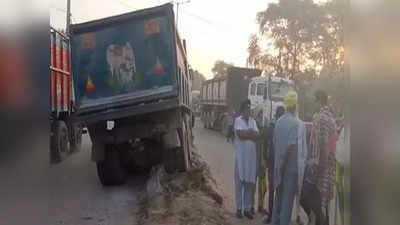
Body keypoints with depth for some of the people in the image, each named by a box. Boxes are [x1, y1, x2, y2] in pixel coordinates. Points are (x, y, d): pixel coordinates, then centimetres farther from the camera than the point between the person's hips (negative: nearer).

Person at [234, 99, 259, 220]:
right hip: (241, 154, -4)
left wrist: (245, 133, -12)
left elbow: (256, 135, -3)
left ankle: (247, 208, 14)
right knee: (239, 181, 2)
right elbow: (240, 134, -18)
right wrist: (250, 133, -7)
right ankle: (239, 208, 9)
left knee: (249, 182, 7)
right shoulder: (238, 120, -4)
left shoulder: (252, 121, 10)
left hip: (251, 154, 4)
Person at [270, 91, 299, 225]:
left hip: (279, 165, 7)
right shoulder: (295, 123, -15)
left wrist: (278, 163, 15)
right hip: (290, 166, -7)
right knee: (288, 197, 2)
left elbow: (274, 142, 9)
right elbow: (291, 145, -21)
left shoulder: (279, 121, 6)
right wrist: (283, 163, -11)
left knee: (279, 195, 16)